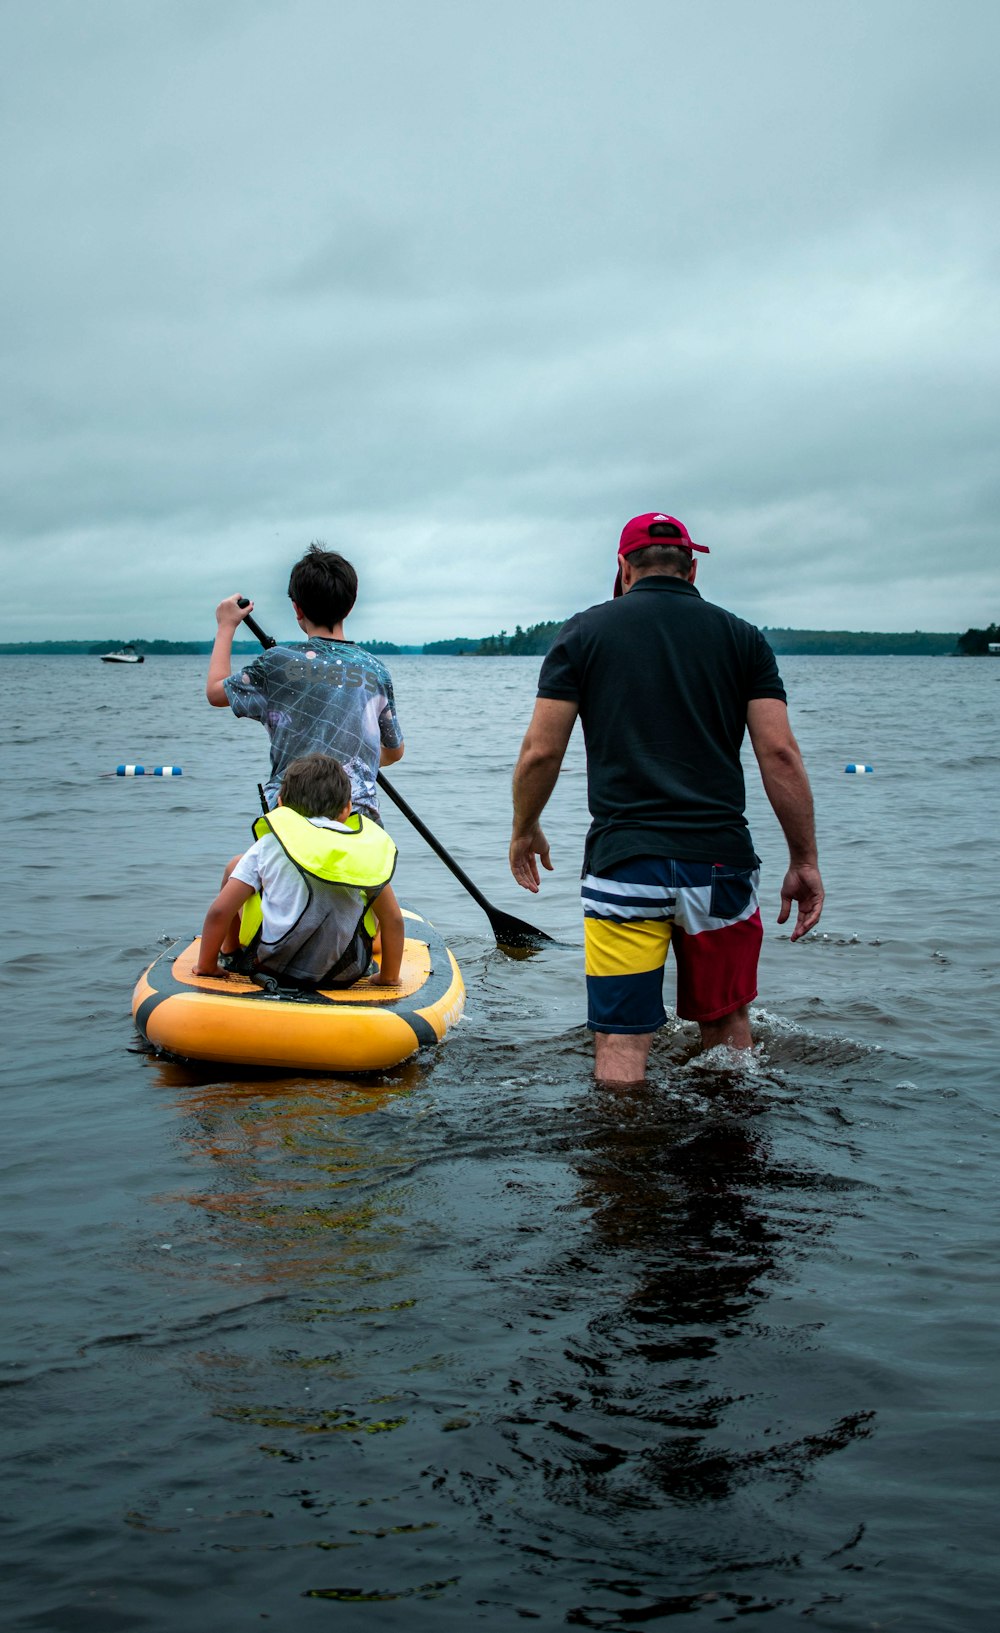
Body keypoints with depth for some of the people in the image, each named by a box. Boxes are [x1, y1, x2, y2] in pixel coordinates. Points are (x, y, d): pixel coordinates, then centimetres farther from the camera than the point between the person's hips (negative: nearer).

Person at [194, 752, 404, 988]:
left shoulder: (268, 845, 1)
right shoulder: (366, 848, 4)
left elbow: (219, 911, -2)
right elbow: (393, 920, 5)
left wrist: (206, 965, 11)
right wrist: (389, 978, 18)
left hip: (272, 964, -1)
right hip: (344, 975, 1)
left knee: (237, 865, 20)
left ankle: (230, 952, 36)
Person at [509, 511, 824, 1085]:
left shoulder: (585, 631, 5)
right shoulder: (743, 638, 8)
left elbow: (541, 752, 1)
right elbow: (780, 754, -1)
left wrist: (524, 831, 17)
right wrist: (805, 860, 5)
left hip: (622, 865, -1)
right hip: (721, 864, 2)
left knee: (622, 1042, 2)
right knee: (727, 1022, 20)